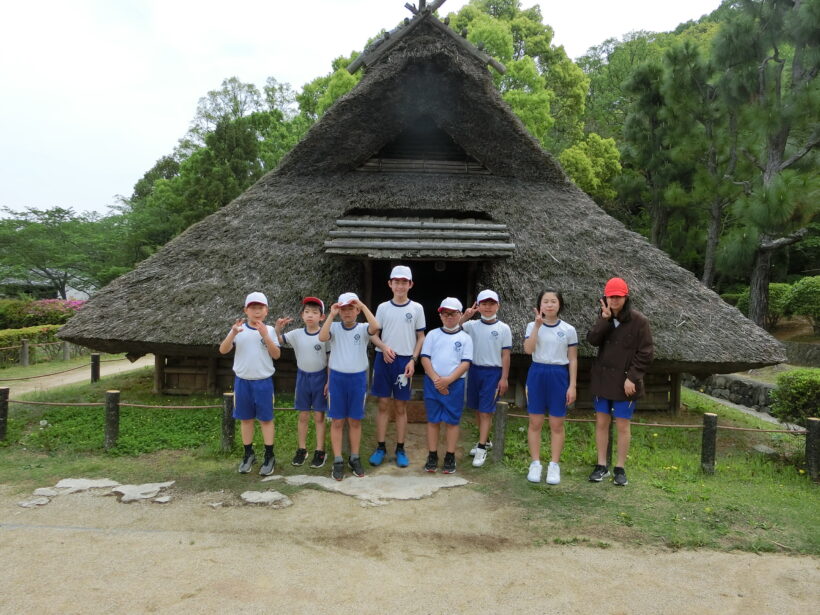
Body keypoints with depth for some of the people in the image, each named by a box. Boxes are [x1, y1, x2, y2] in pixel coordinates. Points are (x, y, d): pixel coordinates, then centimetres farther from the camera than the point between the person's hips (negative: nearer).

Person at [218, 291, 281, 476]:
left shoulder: (269, 330, -2)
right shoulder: (239, 329, 0)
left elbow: (276, 355, -9)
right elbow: (223, 350, -8)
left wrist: (265, 336, -21)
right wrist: (233, 333, -24)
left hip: (263, 381, -1)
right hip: (242, 381, 2)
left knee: (266, 419, 4)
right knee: (246, 418, 11)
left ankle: (269, 456, 14)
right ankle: (248, 454, 25)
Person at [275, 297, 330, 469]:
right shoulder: (296, 334, -3)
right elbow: (278, 341, -4)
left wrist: (329, 382, -8)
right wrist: (278, 329, -24)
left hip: (320, 377, -3)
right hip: (302, 377, 3)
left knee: (319, 417, 6)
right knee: (303, 416, 13)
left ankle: (319, 451, 16)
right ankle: (301, 449, 25)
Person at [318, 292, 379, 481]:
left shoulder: (363, 329, -2)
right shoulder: (335, 328, -1)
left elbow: (375, 327, -25)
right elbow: (322, 337, -21)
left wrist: (363, 306, -20)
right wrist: (331, 315, -20)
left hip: (358, 378, 0)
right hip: (337, 378, 0)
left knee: (355, 421, 11)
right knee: (337, 421, 6)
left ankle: (354, 458, 25)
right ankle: (338, 461, 15)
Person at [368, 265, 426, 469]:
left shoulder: (417, 308, 1)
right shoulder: (383, 307, 3)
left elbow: (421, 337, 5)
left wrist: (413, 360, -6)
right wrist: (384, 347, -14)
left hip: (405, 361, -1)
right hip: (383, 359, 1)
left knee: (400, 407, 6)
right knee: (383, 404, 5)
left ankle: (400, 449, 15)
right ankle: (380, 447, 15)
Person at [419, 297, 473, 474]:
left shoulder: (465, 338, 3)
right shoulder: (433, 334, 6)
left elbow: (465, 363, -4)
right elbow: (425, 358, 1)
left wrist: (448, 380, -15)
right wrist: (436, 379, -12)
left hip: (455, 383, -1)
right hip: (432, 383, 1)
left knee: (452, 421, 4)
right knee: (433, 420, 6)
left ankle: (450, 457, 13)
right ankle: (432, 456, 15)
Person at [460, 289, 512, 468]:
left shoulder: (503, 328, -3)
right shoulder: (472, 325, 2)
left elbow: (505, 355, -2)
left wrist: (504, 378, -5)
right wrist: (465, 317, -17)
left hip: (493, 373, -3)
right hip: (474, 370, 3)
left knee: (486, 411, -3)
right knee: (477, 409, 14)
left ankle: (481, 448, 2)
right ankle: (485, 440, 32)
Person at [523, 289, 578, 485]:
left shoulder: (569, 330, 0)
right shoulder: (532, 326, 1)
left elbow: (573, 360, 2)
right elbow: (528, 350, -15)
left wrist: (572, 386, -2)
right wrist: (538, 325, -18)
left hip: (559, 376, 0)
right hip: (537, 374, 0)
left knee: (557, 424, 5)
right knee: (535, 423, 5)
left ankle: (554, 465, 16)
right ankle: (535, 464, 16)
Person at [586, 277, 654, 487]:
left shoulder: (638, 320, -8)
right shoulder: (604, 317, 4)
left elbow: (645, 353, -8)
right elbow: (592, 340, -10)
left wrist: (632, 377, -14)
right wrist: (604, 319, -19)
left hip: (625, 381, -4)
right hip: (602, 379, 4)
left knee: (623, 425, 5)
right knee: (601, 422, 9)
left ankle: (620, 469, 17)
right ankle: (601, 466, 20)